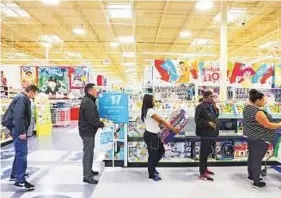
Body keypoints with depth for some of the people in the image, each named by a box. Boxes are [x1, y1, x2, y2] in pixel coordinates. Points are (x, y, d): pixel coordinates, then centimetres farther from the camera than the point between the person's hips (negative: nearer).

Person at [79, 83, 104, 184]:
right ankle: (87, 176, 5)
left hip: (88, 130, 11)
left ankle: (88, 171, 34)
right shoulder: (87, 102, -21)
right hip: (87, 131, -11)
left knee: (89, 151, 20)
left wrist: (99, 123, 7)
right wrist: (101, 124, -14)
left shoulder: (89, 101, 14)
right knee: (88, 153, -4)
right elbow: (91, 119, -26)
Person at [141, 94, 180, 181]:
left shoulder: (148, 110, 14)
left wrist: (168, 126, 12)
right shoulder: (150, 111, -18)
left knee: (161, 151, 17)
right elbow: (161, 120, -18)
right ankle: (152, 174, 19)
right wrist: (173, 128, -14)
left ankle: (152, 167, 34)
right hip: (150, 135, -10)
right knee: (153, 154, 3)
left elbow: (158, 122, 14)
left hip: (153, 135, 10)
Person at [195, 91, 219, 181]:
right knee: (204, 152, -2)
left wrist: (215, 109, 1)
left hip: (211, 132, 9)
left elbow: (215, 116, 18)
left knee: (207, 152, 20)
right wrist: (208, 123, -26)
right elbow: (197, 120, -20)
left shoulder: (211, 106, 11)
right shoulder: (201, 106, -16)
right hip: (205, 133, -9)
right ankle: (202, 173, 6)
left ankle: (204, 168, 35)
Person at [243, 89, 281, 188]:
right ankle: (256, 182, 10)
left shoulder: (247, 108, 4)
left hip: (251, 136, 10)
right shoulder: (258, 112, -26)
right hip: (260, 139, -9)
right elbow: (267, 125, -22)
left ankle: (251, 176, 33)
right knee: (257, 159, -1)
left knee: (252, 156, 19)